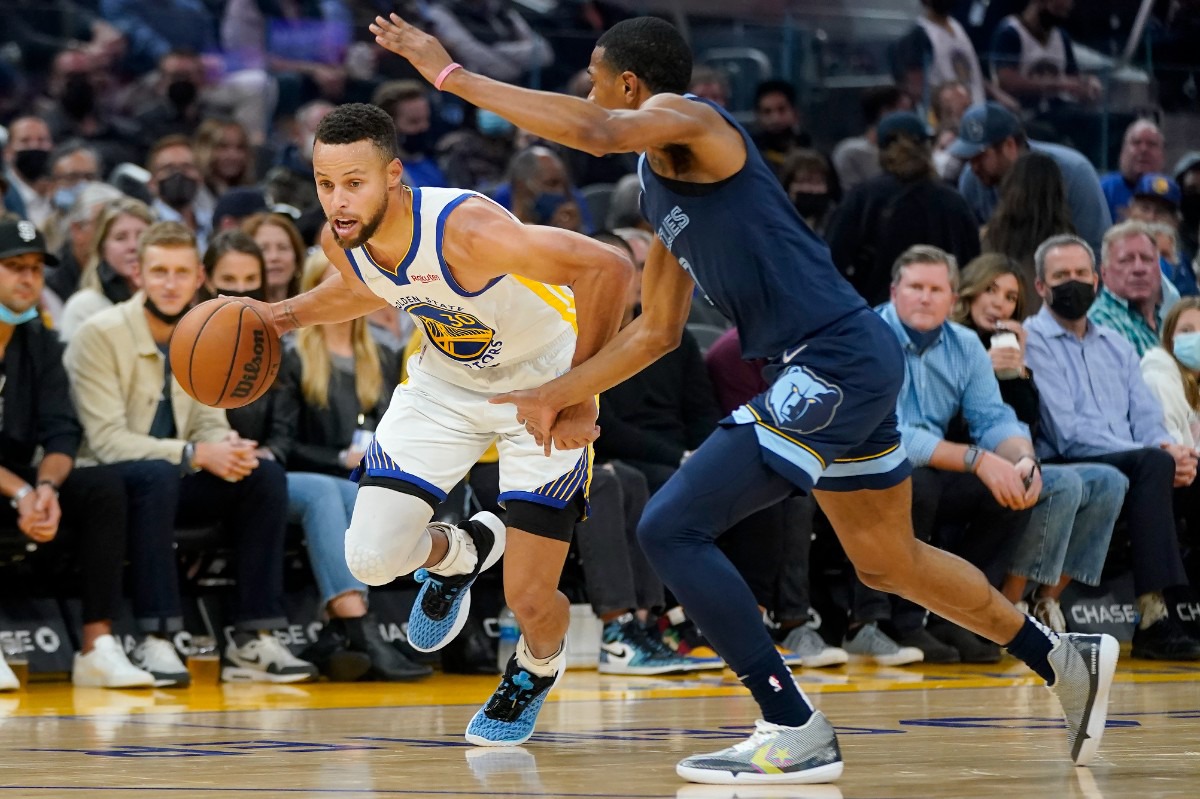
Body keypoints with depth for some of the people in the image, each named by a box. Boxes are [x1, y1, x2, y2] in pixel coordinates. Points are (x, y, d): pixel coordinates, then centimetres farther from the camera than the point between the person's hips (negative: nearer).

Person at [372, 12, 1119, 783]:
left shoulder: (689, 120, -8)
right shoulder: (663, 185, 20)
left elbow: (593, 132, -30)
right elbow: (658, 329, 27)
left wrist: (452, 74, -24)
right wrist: (559, 395, 26)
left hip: (835, 365, -10)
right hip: (854, 367, 10)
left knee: (672, 529, -12)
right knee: (887, 561, 25)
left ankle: (796, 733, -11)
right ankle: (1069, 661, 40)